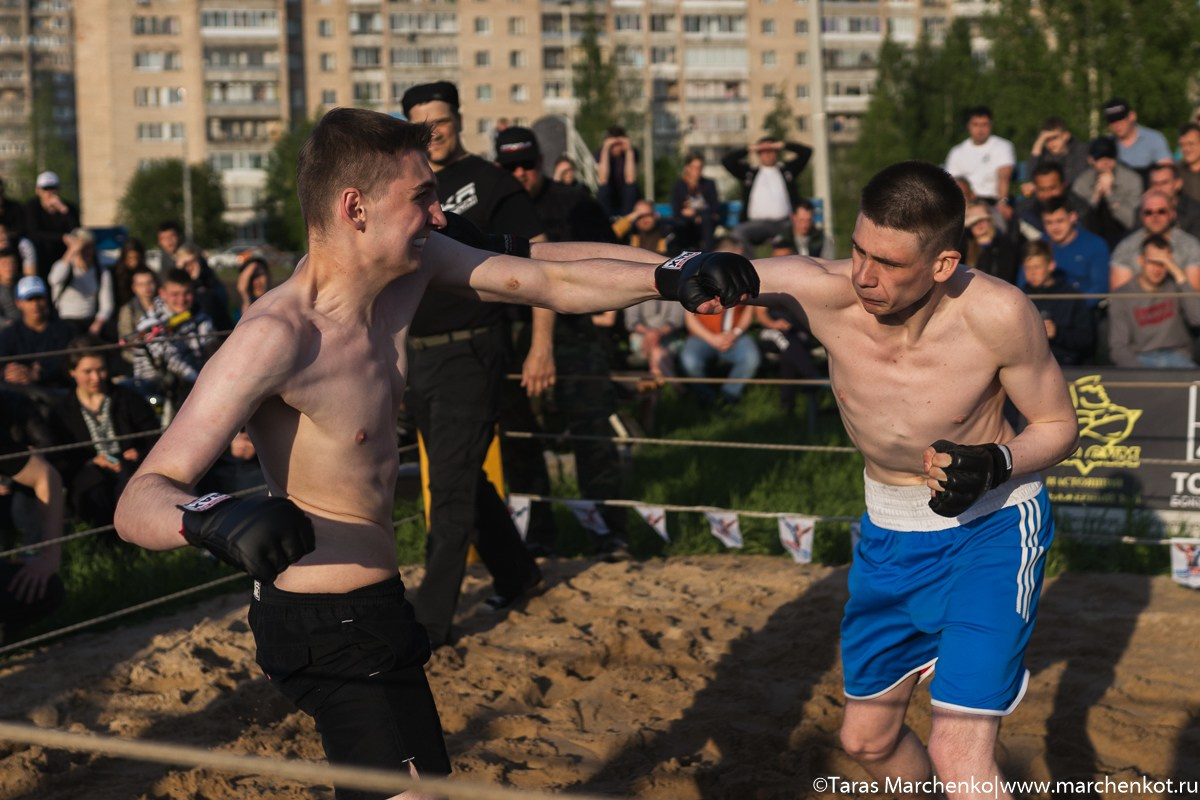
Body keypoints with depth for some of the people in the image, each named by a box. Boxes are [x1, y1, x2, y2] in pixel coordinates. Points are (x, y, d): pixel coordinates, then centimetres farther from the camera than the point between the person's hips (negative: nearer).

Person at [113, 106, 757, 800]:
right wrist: (215, 520, -55)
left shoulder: (410, 266, -6)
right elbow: (140, 501, -34)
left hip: (371, 604, 10)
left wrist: (671, 275, -11)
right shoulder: (280, 336, -30)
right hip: (334, 629, -10)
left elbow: (550, 278, 2)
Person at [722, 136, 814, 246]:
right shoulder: (749, 172, 20)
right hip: (756, 223, 0)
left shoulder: (787, 169, 21)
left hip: (784, 223, 0)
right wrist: (749, 149, 14)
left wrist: (781, 145, 14)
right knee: (739, 233, -33)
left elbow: (806, 152, 17)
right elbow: (726, 160, 16)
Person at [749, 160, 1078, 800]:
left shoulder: (996, 315, -27)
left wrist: (993, 464, -31)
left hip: (992, 526, -4)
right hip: (889, 531, 4)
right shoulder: (825, 291, -24)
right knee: (867, 738, 19)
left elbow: (1059, 426, -11)